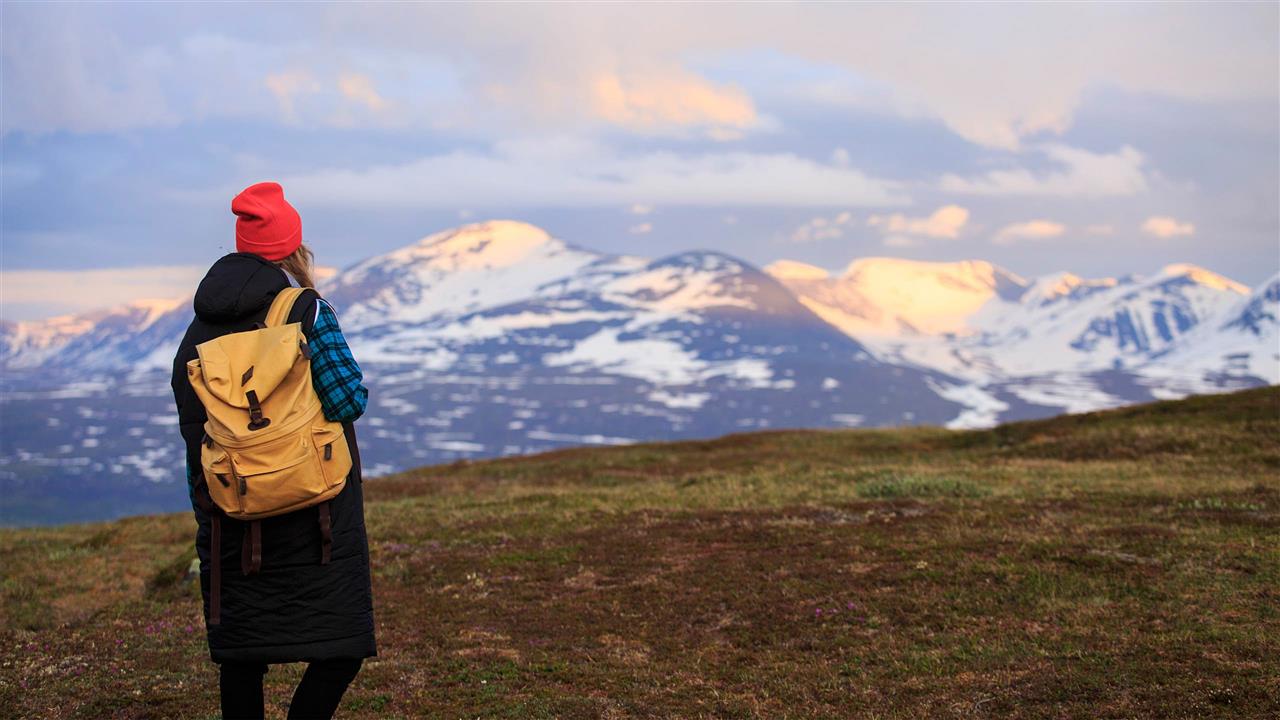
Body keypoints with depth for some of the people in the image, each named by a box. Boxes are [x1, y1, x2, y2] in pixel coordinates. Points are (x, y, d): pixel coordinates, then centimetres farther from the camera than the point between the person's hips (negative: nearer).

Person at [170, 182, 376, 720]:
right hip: (315, 512, -5)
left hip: (234, 514, 5)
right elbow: (349, 401, -15)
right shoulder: (306, 312, -8)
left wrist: (207, 520, 16)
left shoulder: (200, 331, 8)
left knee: (242, 659, 14)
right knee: (341, 646, 0)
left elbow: (194, 436, 9)